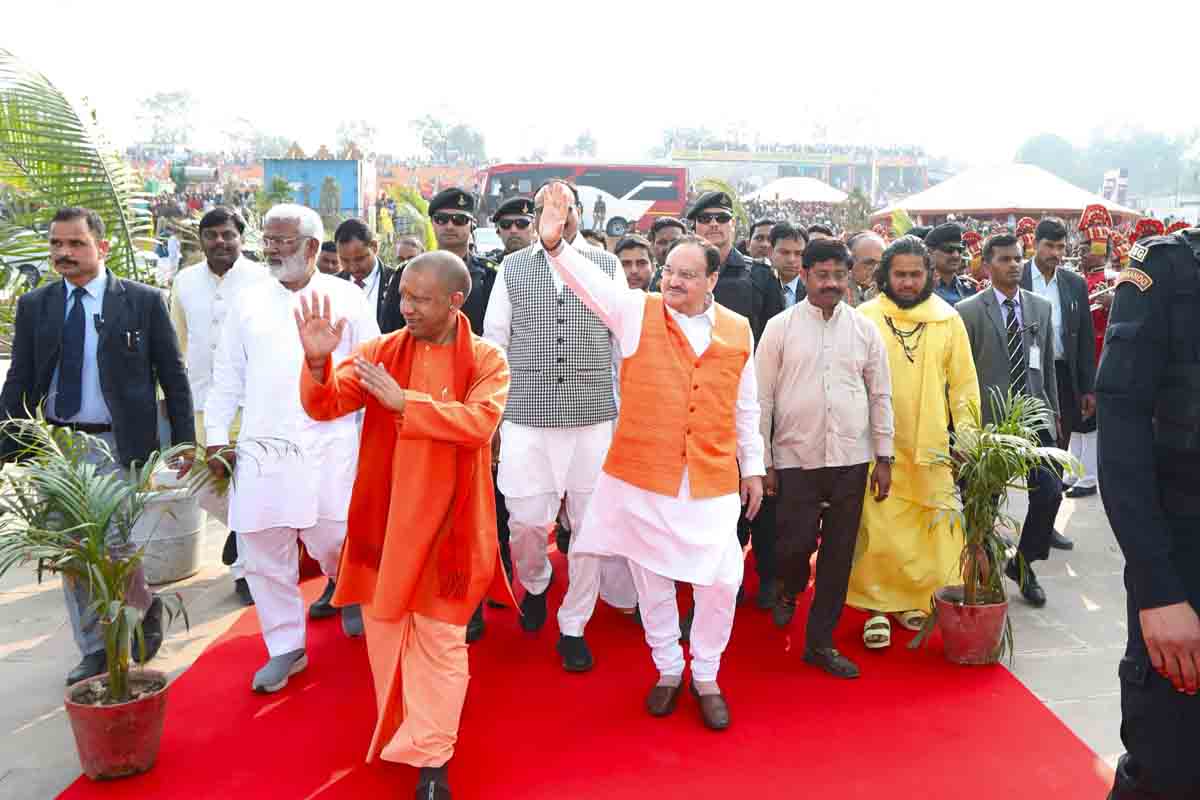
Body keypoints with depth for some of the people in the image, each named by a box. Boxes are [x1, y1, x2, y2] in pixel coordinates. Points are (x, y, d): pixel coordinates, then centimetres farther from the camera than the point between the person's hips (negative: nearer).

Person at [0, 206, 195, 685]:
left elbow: (173, 376, 0)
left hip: (117, 445, -4)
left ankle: (146, 605, 28)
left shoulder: (143, 301, -3)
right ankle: (95, 650, 24)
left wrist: (183, 443, -3)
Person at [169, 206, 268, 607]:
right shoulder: (184, 281, 8)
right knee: (204, 485, 10)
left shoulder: (261, 279, -6)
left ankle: (245, 568, 16)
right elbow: (178, 341, 16)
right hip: (200, 400, 4)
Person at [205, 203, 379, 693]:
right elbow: (227, 375, 11)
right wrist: (216, 438, 6)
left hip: (328, 446, -3)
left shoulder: (345, 297, 2)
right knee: (264, 552, 5)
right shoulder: (248, 301, 9)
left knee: (333, 542, -3)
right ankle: (285, 647, 21)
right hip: (260, 449, 3)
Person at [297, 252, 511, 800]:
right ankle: (400, 733, 37)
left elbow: (479, 422, -23)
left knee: (439, 637, 3)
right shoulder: (381, 351, 0)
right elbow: (323, 407, -6)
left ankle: (430, 756, 15)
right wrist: (318, 362, -25)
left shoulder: (486, 360, -7)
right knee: (385, 626, 16)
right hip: (383, 516, 3)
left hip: (446, 521, -3)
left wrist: (403, 401, -26)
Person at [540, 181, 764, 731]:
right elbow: (590, 278, -20)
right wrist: (555, 242, -38)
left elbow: (746, 407, 12)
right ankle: (668, 670, 34)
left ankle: (706, 676, 26)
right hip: (643, 476, -1)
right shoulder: (637, 312, -3)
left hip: (713, 480, 1)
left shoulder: (738, 332, 4)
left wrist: (753, 466, 14)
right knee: (651, 577, 12)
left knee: (721, 581, 2)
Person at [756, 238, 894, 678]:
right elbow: (762, 398, -1)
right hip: (796, 457, -2)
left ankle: (820, 642, 21)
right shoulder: (780, 327, -2)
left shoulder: (865, 328, 5)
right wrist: (763, 462, -3)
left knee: (839, 554, 7)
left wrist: (884, 458, 5)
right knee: (796, 543, -2)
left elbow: (881, 396, 8)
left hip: (850, 459, 2)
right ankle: (789, 591, 34)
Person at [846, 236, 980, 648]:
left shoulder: (947, 320, 5)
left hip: (931, 445, 2)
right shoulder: (865, 318, 0)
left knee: (928, 529, 5)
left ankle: (915, 599, 21)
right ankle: (878, 606, 9)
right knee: (879, 529, -2)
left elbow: (964, 383, 8)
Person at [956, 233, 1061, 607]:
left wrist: (1053, 410, 12)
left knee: (1050, 492, -2)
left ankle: (1022, 563, 20)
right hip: (988, 420, -3)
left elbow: (1048, 366, 14)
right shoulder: (968, 311, -5)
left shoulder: (1041, 307, 9)